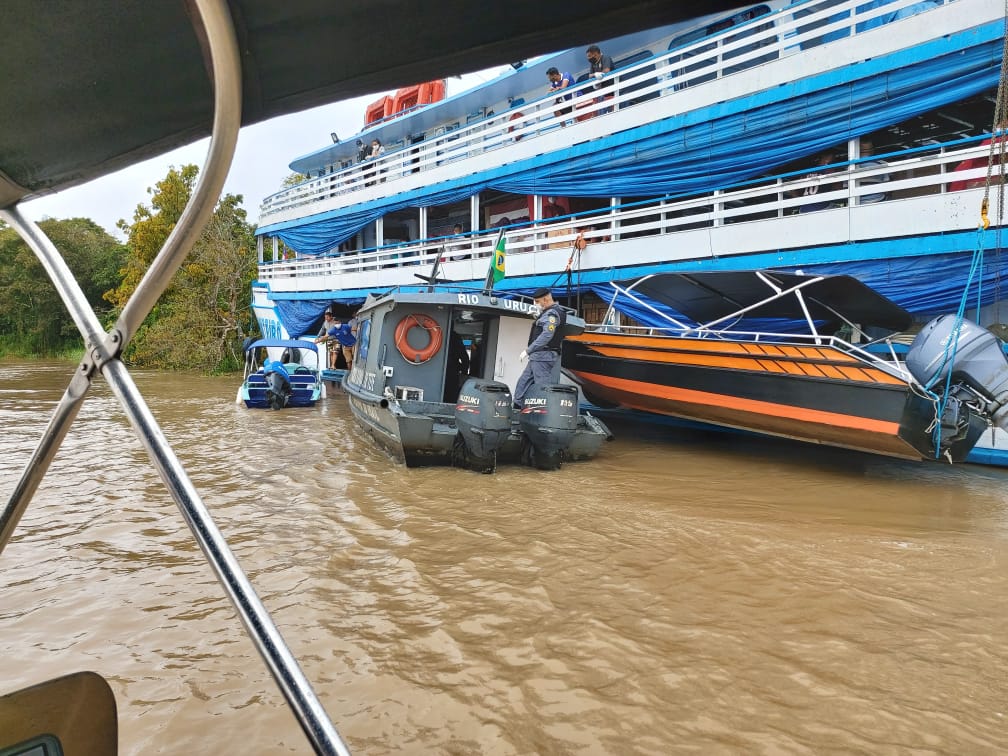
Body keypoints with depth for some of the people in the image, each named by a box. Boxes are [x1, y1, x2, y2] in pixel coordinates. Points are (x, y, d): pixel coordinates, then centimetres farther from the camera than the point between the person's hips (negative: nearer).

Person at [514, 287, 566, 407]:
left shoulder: (552, 313, -13)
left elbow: (547, 335, -24)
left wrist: (528, 350, -21)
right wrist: (538, 318, 13)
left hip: (543, 356, -11)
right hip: (538, 357, 11)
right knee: (523, 383, 13)